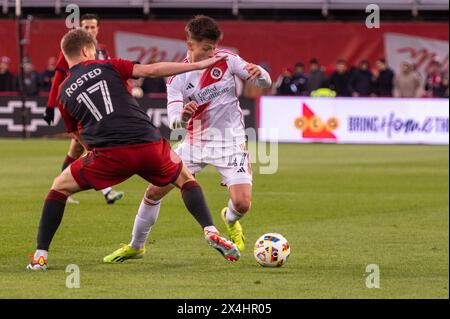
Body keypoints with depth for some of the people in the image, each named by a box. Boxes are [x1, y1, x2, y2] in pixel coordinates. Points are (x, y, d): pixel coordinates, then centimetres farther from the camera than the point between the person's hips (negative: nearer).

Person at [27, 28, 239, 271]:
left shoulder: (64, 93, 16)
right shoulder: (107, 67, 11)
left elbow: (80, 138, 24)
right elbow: (150, 70, 1)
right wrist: (199, 65, 3)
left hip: (109, 155, 0)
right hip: (150, 145, 0)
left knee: (59, 188, 20)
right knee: (185, 178, 27)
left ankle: (41, 256, 11)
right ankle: (210, 231, 5)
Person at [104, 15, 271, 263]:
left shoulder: (226, 59, -10)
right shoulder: (177, 77, -9)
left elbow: (265, 83, -6)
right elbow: (173, 121, -16)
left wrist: (259, 73, -31)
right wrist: (182, 117, -41)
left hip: (230, 142, -1)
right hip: (195, 142, 1)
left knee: (242, 203, -17)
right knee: (154, 191, -3)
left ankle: (230, 220, 22)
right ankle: (136, 246, 18)